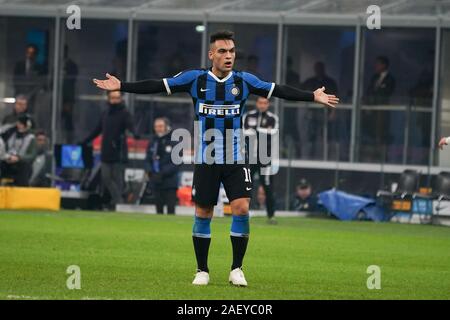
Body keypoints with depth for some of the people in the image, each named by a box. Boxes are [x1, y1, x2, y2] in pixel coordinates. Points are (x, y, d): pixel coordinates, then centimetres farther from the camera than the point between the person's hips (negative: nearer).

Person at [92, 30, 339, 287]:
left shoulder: (244, 81, 1)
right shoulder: (195, 79, -2)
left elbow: (278, 91, 3)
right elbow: (157, 86, -2)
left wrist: (313, 97, -1)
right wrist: (121, 86, -6)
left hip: (236, 160, 0)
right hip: (205, 160, 0)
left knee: (242, 208, -12)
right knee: (203, 214, 4)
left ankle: (237, 269, 1)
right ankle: (202, 270, 18)